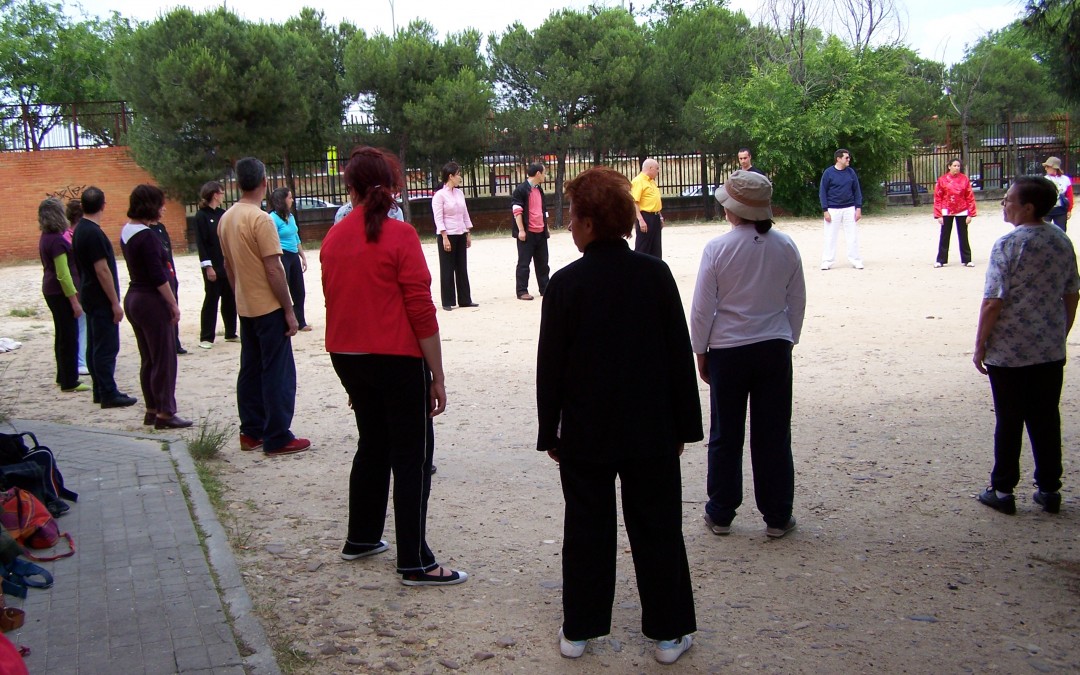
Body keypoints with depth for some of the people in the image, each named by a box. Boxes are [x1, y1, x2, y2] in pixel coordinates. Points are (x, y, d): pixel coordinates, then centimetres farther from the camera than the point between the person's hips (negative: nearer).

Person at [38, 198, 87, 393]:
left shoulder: (46, 237, 9)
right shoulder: (57, 240, -20)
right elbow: (63, 274, -22)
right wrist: (74, 301, -20)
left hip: (51, 291, 10)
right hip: (61, 292, -10)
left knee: (62, 335, 18)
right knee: (69, 336, -4)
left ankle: (63, 376, 26)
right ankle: (69, 382, 1)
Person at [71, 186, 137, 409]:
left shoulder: (79, 230, 10)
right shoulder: (94, 233, -19)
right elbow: (102, 270, -21)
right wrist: (115, 302, -18)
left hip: (90, 297, 10)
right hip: (102, 299, -10)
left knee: (95, 346, 13)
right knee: (107, 348, -6)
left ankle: (101, 391, 19)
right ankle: (109, 394, -3)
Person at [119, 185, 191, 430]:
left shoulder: (126, 232, 9)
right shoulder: (148, 236, -19)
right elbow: (158, 276, -20)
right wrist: (173, 304, -13)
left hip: (134, 298, 9)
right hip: (152, 301, -9)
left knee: (149, 359, 15)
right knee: (164, 358, -1)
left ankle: (152, 409, 22)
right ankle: (165, 413, 3)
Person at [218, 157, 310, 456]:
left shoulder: (226, 219, 6)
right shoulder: (260, 219, -18)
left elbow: (228, 266, 13)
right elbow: (274, 270, -19)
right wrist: (289, 311, -14)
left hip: (245, 307, 8)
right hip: (269, 307, -8)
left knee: (250, 370, 14)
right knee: (278, 373, -2)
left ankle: (251, 432, 20)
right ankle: (277, 438, 2)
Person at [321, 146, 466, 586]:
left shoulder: (334, 238, 5)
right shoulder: (399, 235, -13)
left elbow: (335, 303, 10)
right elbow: (421, 311, -15)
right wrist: (438, 376, -10)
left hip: (347, 357, 7)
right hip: (396, 359, -6)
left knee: (373, 444, 22)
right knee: (412, 455, 1)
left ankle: (361, 538, 34)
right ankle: (415, 563, 3)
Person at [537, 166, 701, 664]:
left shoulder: (566, 284, -11)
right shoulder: (656, 274, -5)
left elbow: (550, 365, -6)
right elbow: (680, 354, -1)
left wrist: (549, 431, 5)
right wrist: (684, 424, 8)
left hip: (585, 435, -1)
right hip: (652, 432, 1)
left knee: (587, 531, 11)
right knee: (657, 530, 11)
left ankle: (578, 629, 22)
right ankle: (669, 632, 19)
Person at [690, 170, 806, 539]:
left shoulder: (718, 249, -12)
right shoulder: (785, 247, -3)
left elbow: (702, 308, -8)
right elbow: (797, 301, 5)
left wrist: (700, 351, 4)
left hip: (728, 351, -2)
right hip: (775, 349, 2)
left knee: (725, 436, 11)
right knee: (773, 435, 10)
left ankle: (721, 515, 20)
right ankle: (777, 517, 17)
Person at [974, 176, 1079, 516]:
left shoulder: (1008, 244, -15)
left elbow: (993, 302, -17)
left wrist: (980, 345, -8)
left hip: (1008, 351, -5)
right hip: (1050, 351, 5)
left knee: (1009, 422, 5)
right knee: (1047, 420, 12)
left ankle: (1002, 490, 13)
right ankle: (1049, 489, 20)